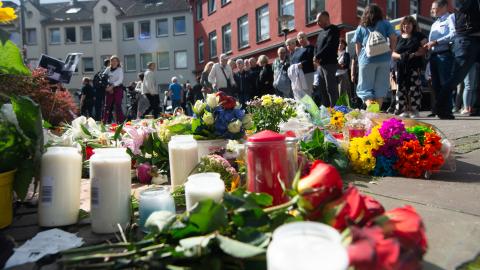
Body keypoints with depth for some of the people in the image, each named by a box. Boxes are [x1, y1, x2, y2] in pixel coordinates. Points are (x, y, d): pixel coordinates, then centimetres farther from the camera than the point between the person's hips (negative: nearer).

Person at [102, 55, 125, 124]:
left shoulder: (120, 69, -1)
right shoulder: (108, 69, 10)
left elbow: (120, 80, -9)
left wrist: (112, 86, -17)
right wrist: (107, 86, -4)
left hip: (118, 88, -4)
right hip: (109, 89, 4)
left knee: (118, 105, -7)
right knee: (107, 105, 3)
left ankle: (120, 121, -3)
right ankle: (105, 121, 8)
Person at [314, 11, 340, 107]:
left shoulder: (333, 30, -3)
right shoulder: (321, 32, 22)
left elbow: (329, 46, -15)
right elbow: (316, 47, 18)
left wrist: (317, 56, -13)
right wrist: (315, 57, -2)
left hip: (329, 64, -8)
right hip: (320, 64, 8)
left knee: (331, 88, -10)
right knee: (322, 89, 8)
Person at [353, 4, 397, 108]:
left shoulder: (361, 27, 11)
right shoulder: (385, 24, 11)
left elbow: (357, 47, 10)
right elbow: (393, 39, 5)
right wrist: (390, 53, 15)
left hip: (367, 60, -1)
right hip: (383, 59, 1)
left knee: (365, 88, 4)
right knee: (380, 87, 8)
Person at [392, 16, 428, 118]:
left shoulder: (419, 36, 8)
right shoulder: (399, 38, 18)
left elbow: (424, 49, -1)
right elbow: (393, 54, 14)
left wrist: (413, 54, -16)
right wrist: (400, 56, -7)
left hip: (415, 67, -3)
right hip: (401, 67, 3)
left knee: (414, 89, -9)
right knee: (402, 89, -2)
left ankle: (415, 110, -5)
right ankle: (404, 110, 4)